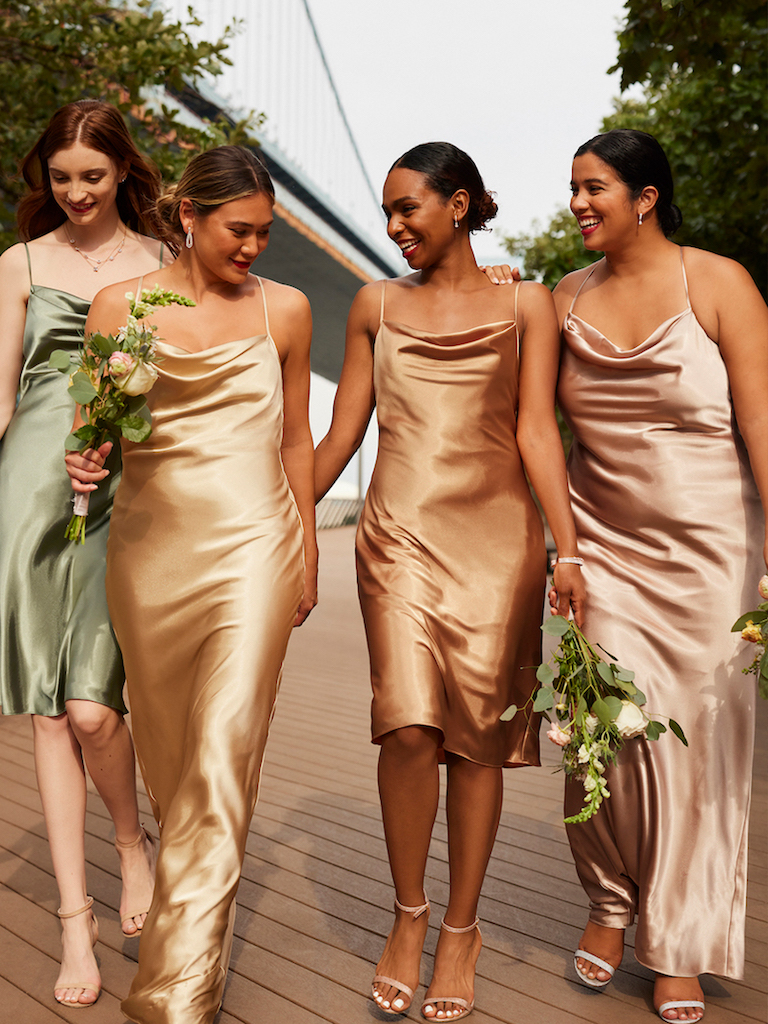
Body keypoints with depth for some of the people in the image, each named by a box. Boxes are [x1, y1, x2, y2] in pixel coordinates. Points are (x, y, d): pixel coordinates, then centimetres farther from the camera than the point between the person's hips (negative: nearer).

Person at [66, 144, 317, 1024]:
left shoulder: (284, 309, 6)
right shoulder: (119, 305, 4)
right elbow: (93, 430, 7)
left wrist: (308, 553, 12)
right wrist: (86, 462, -17)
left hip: (251, 548, -1)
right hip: (150, 547, 2)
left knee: (223, 751, -7)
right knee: (166, 751, 15)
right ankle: (204, 893, 43)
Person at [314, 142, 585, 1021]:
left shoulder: (523, 304, 10)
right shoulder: (376, 305, 13)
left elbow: (536, 430, 3)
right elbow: (341, 432, 13)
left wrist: (567, 548, -6)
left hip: (497, 535, 0)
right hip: (401, 530, 1)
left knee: (478, 735, 3)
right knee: (409, 725, -12)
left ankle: (461, 929, 25)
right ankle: (409, 914, 16)